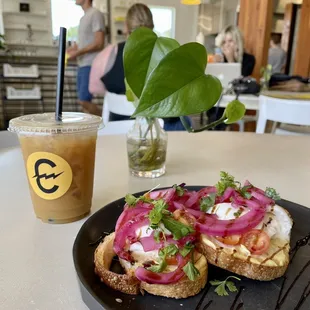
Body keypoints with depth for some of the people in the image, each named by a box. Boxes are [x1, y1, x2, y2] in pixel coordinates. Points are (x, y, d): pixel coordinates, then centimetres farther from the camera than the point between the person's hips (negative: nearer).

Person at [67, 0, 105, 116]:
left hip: (91, 66, -9)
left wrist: (78, 52, -16)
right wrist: (76, 47, 8)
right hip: (82, 65, 9)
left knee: (84, 101, -13)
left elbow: (99, 43, -16)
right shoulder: (84, 17, 20)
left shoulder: (96, 14, -8)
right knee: (83, 101, 7)